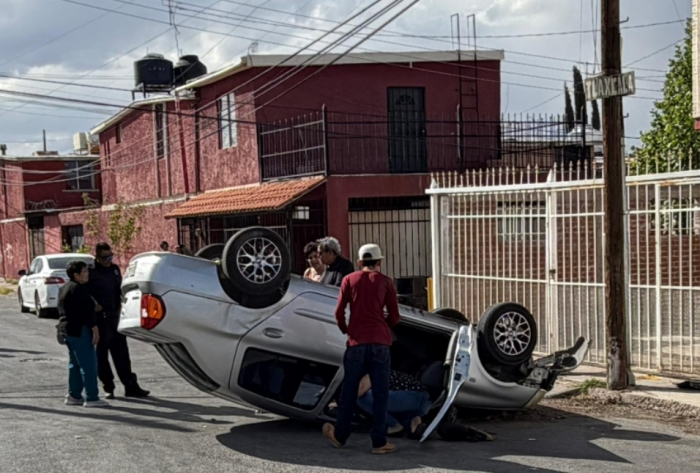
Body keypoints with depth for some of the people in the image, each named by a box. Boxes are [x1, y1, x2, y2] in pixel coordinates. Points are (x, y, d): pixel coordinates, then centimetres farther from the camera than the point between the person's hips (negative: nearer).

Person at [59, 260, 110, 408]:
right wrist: (94, 328, -19)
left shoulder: (64, 288, 16)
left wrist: (92, 307, 24)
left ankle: (74, 395, 19)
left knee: (75, 364, 16)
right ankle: (91, 398, -8)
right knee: (89, 364, -8)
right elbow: (85, 311, -21)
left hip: (68, 330, 11)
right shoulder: (78, 288, -16)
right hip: (80, 330, -11)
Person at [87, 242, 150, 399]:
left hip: (115, 316, 6)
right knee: (102, 354, 3)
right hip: (100, 318, -6)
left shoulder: (114, 269, 11)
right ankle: (108, 388, 10)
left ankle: (130, 386, 14)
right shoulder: (91, 272, -9)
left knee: (121, 352, 10)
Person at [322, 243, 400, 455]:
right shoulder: (386, 282, 6)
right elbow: (394, 317, 4)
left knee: (349, 390, 13)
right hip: (380, 342, -1)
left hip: (357, 342, 1)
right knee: (380, 393, 4)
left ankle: (340, 435, 25)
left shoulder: (349, 280, 8)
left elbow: (339, 313, 3)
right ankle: (379, 442, 5)